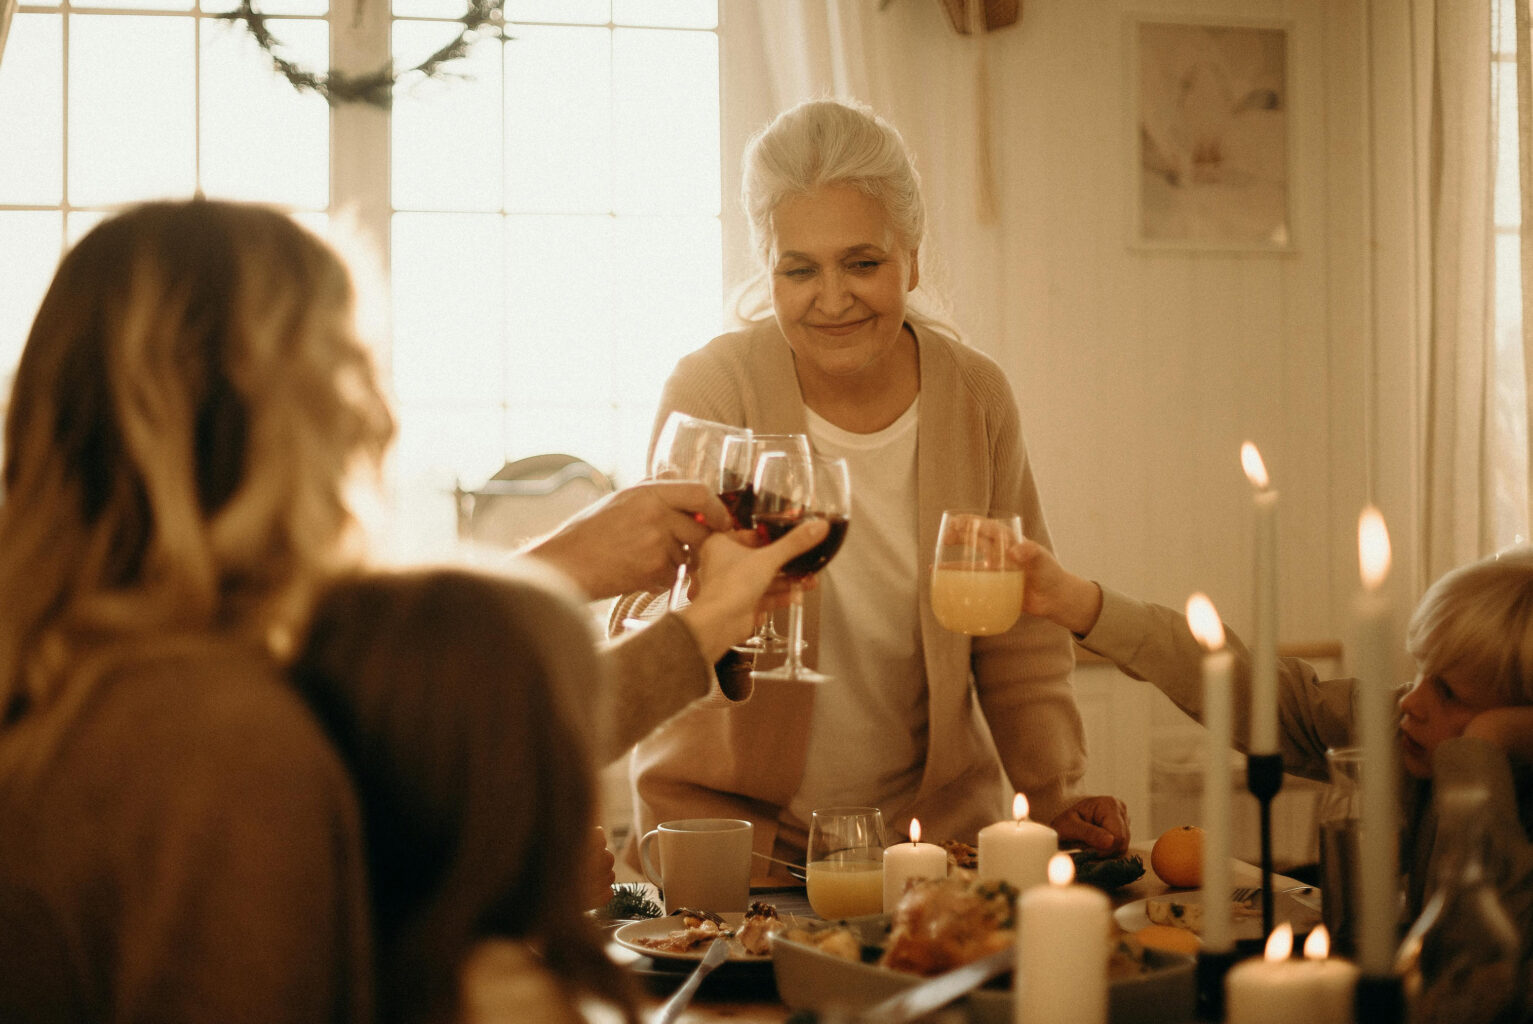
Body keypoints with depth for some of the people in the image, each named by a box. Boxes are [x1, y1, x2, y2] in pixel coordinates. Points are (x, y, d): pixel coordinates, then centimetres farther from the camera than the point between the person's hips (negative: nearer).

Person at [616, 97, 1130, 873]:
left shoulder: (976, 396, -2)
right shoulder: (712, 391, -11)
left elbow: (1018, 635, 7)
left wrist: (1053, 797, -4)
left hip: (933, 811, 2)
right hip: (726, 818, -2)